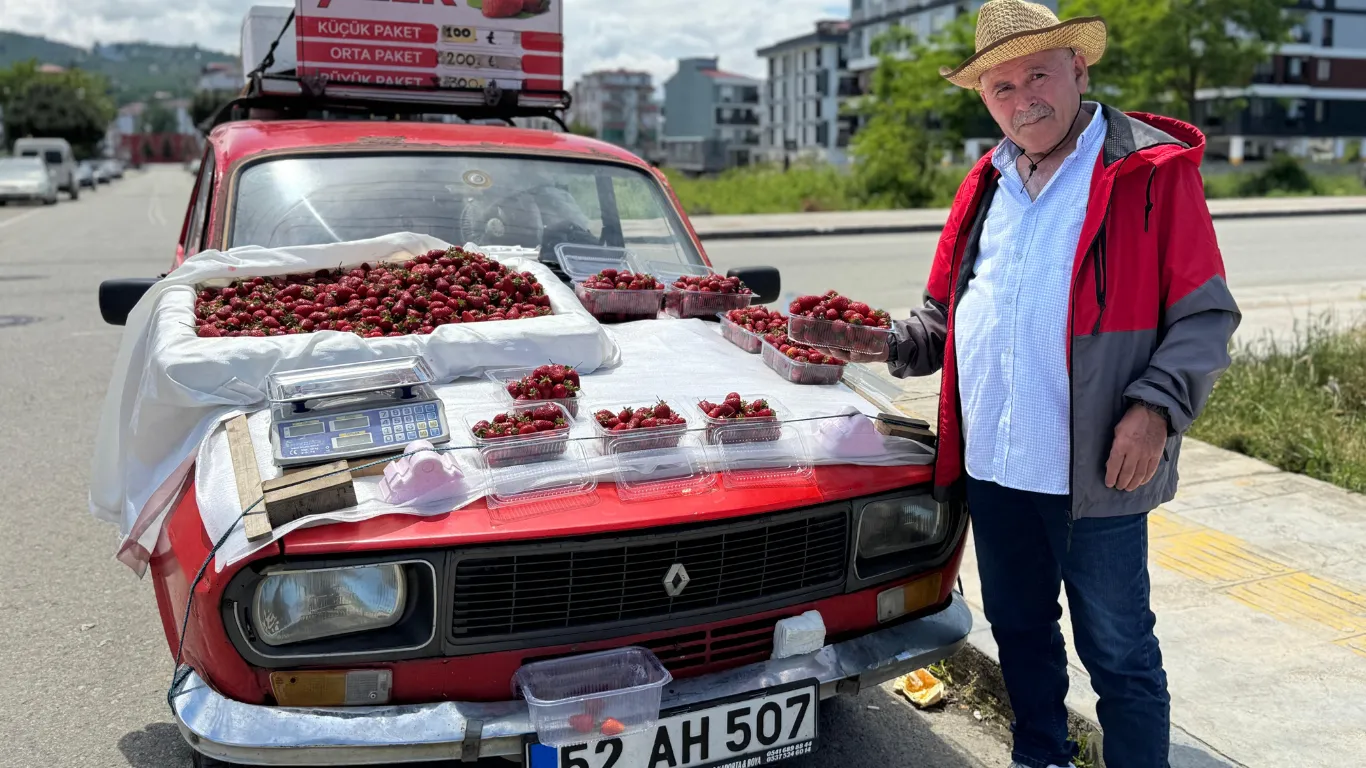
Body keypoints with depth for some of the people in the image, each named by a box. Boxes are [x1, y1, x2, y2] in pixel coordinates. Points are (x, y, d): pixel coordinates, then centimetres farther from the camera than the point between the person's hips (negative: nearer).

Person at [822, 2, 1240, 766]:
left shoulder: (1155, 171, -5)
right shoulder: (986, 185, 12)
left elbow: (1204, 315, -5)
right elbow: (946, 314, 18)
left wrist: (1157, 408, -19)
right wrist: (891, 344, -1)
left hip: (1095, 471, -6)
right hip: (991, 465, 6)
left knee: (1118, 653, 7)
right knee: (1020, 630, 21)